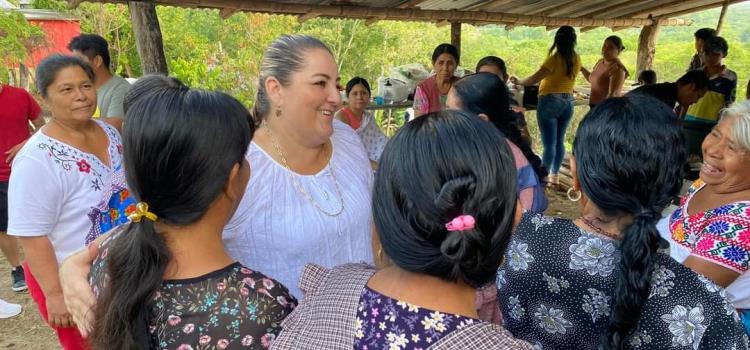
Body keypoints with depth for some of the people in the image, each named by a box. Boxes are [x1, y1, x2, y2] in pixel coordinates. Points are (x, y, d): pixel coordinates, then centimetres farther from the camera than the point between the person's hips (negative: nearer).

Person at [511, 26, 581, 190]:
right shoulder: (576, 59, 4)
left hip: (550, 102, -6)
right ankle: (554, 177, 21)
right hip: (567, 102, 6)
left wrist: (518, 81, -3)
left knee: (549, 143, -3)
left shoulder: (555, 58, -15)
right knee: (559, 141, 13)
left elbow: (534, 79, -17)